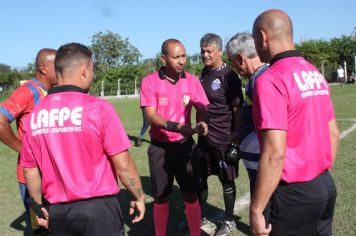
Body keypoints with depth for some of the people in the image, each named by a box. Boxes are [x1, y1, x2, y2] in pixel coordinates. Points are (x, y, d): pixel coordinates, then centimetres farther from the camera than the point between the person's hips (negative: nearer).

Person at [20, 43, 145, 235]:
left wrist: (40, 207, 20)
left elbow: (30, 171, 6)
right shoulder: (98, 108, -16)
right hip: (98, 208, -4)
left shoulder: (34, 116, -2)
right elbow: (123, 165, -14)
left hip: (58, 211, 5)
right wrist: (138, 197, 1)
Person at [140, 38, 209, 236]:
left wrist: (202, 123, -25)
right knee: (161, 197, 10)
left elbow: (201, 109, -1)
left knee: (191, 195, 5)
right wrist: (176, 127, -31)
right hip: (160, 147, -1)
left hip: (185, 145, 2)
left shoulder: (192, 81, -1)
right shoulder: (150, 81, -8)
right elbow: (151, 116, -15)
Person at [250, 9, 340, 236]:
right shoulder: (316, 74, 7)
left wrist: (256, 210, -17)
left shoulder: (270, 80, -19)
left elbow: (274, 154, -24)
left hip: (295, 193, -8)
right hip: (326, 186, 8)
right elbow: (333, 133, 13)